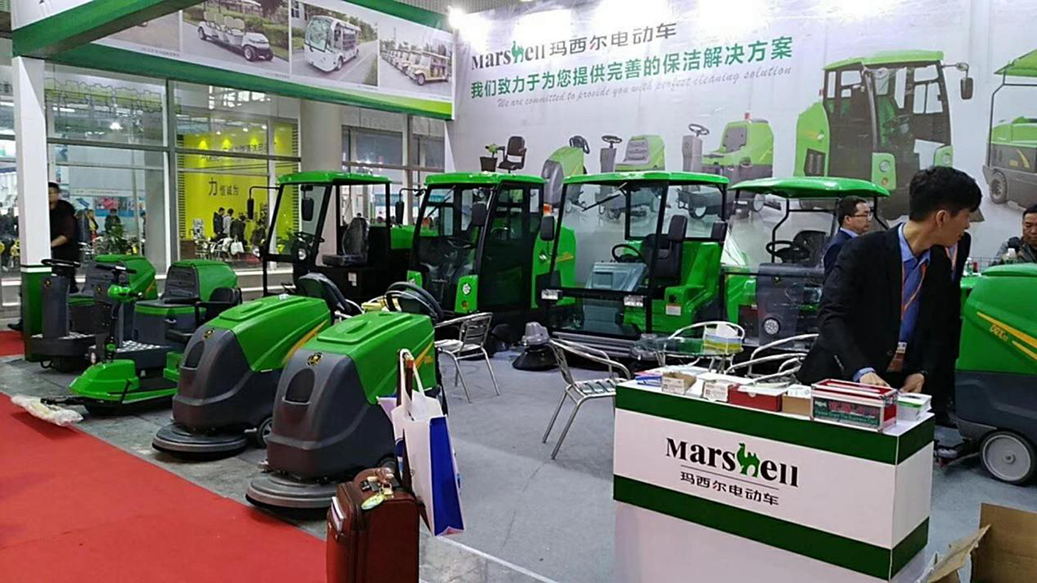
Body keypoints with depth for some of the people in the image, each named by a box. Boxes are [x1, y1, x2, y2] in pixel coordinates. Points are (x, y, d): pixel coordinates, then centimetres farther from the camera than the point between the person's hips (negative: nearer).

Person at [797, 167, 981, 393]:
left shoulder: (940, 264, 8)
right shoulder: (863, 250, -13)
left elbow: (938, 330, 14)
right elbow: (830, 315, -18)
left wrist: (922, 373, -4)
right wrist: (862, 371, -29)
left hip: (900, 384, 5)